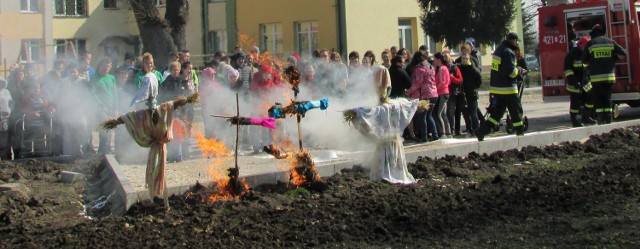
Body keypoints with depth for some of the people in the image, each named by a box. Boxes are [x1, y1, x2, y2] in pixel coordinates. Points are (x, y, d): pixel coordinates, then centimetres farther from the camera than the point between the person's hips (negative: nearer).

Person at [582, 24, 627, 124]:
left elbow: (584, 61, 4)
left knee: (598, 99, 2)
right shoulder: (610, 42, 8)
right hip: (609, 75, 3)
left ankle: (601, 120, -4)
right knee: (607, 98, 12)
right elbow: (623, 53, 4)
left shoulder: (590, 44, 1)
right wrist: (612, 59, 17)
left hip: (596, 76, -2)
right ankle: (609, 119, 6)